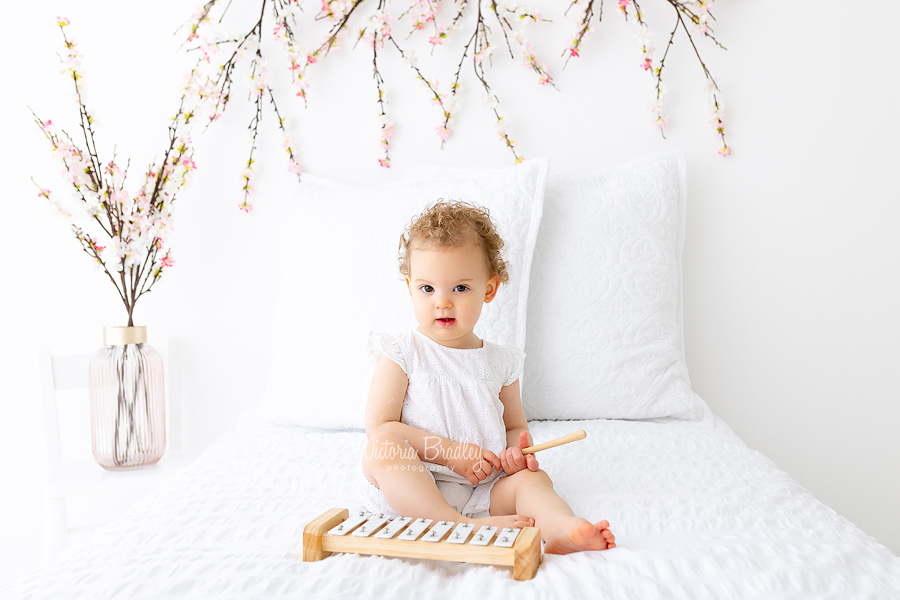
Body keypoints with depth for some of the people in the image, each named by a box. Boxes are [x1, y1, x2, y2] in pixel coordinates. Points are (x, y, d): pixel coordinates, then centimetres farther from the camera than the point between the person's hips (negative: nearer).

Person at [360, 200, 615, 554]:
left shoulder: (501, 362, 11)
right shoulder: (403, 354, -1)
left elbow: (516, 426, 20)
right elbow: (379, 426, -8)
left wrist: (517, 450, -6)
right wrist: (449, 451, -16)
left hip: (483, 491, 3)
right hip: (409, 490, -3)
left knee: (532, 478, -19)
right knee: (380, 449, -29)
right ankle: (460, 527, -41)